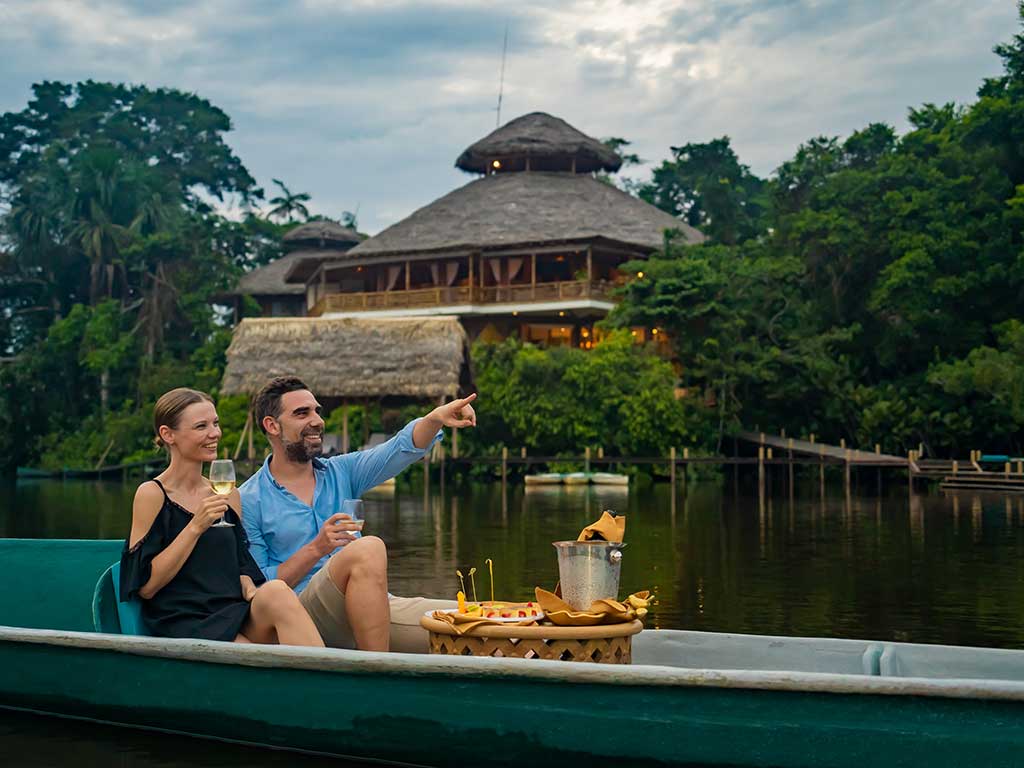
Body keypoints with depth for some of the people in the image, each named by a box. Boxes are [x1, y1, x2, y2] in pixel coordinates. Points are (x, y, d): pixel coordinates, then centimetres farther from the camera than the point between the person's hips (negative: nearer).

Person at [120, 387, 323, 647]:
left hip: (234, 618, 5)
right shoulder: (152, 494, 0)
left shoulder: (228, 493, 18)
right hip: (186, 628, -5)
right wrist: (196, 526, -11)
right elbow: (146, 587, -5)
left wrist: (253, 594, -1)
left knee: (276, 591, -32)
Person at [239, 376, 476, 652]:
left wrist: (436, 417, -19)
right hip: (304, 616, -3)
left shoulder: (341, 472, 16)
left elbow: (402, 448, 1)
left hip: (374, 608, 4)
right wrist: (316, 549, -14)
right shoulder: (248, 501, 2)